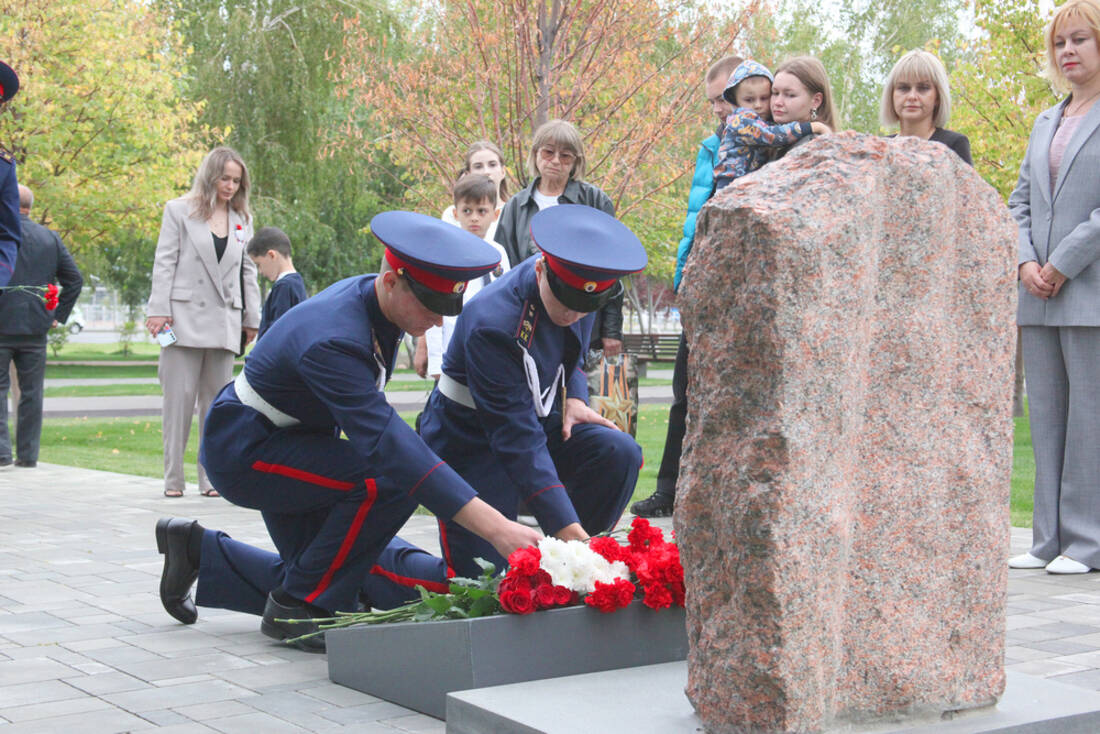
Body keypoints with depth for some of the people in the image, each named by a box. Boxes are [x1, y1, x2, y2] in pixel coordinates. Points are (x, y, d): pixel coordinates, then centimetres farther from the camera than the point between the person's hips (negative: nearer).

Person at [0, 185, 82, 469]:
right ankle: (27, 454, 12)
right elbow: (75, 280, 8)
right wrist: (59, 315, 12)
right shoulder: (51, 238, 7)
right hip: (35, 328, 4)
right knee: (31, 392, 9)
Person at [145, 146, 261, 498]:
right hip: (184, 318, -3)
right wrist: (158, 310, -8)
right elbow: (164, 262, 1)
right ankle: (173, 479, 2)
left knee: (217, 401, 4)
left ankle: (211, 478, 9)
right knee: (179, 396, -4)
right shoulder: (179, 211, 6)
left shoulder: (242, 220, 16)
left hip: (224, 321, 3)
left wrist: (252, 318, 12)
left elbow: (248, 271, 17)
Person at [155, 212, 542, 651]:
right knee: (390, 480, -29)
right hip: (243, 450, -9)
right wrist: (495, 528, -50)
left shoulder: (376, 299, -8)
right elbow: (388, 445, -45)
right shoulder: (332, 339, -36)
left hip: (289, 443, 9)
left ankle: (198, 550, 28)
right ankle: (295, 608, -12)